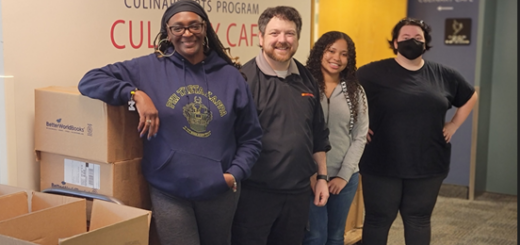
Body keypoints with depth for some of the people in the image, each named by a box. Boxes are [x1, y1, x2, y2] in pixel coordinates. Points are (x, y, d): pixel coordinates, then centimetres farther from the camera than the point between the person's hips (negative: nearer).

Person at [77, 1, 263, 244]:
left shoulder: (230, 75, 4)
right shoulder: (150, 68, -2)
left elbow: (251, 137, 8)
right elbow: (90, 81, -5)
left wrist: (236, 173, -6)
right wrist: (136, 94, -18)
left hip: (220, 192, 3)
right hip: (169, 194, -2)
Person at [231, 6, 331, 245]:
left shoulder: (306, 78, 8)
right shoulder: (244, 78, -12)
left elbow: (318, 134, 15)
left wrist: (321, 177, 14)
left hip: (298, 191, 6)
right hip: (255, 191, -6)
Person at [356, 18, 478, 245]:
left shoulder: (443, 75, 5)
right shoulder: (373, 72, -8)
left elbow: (470, 98, 20)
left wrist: (453, 126, 10)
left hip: (428, 165, 3)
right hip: (382, 164, -3)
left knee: (419, 219, 15)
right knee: (377, 219, 8)